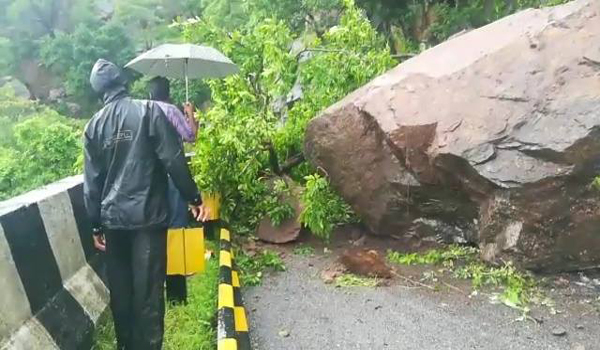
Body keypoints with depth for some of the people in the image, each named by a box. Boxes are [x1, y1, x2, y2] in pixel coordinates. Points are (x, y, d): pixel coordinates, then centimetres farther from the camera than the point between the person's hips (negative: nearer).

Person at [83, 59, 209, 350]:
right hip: (147, 217, -4)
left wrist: (96, 225, 13)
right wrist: (194, 198, -2)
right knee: (148, 292, 0)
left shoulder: (93, 126, 7)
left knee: (120, 291, 15)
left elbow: (92, 181, 7)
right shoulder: (149, 110, -5)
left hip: (112, 220, 5)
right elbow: (173, 160, -10)